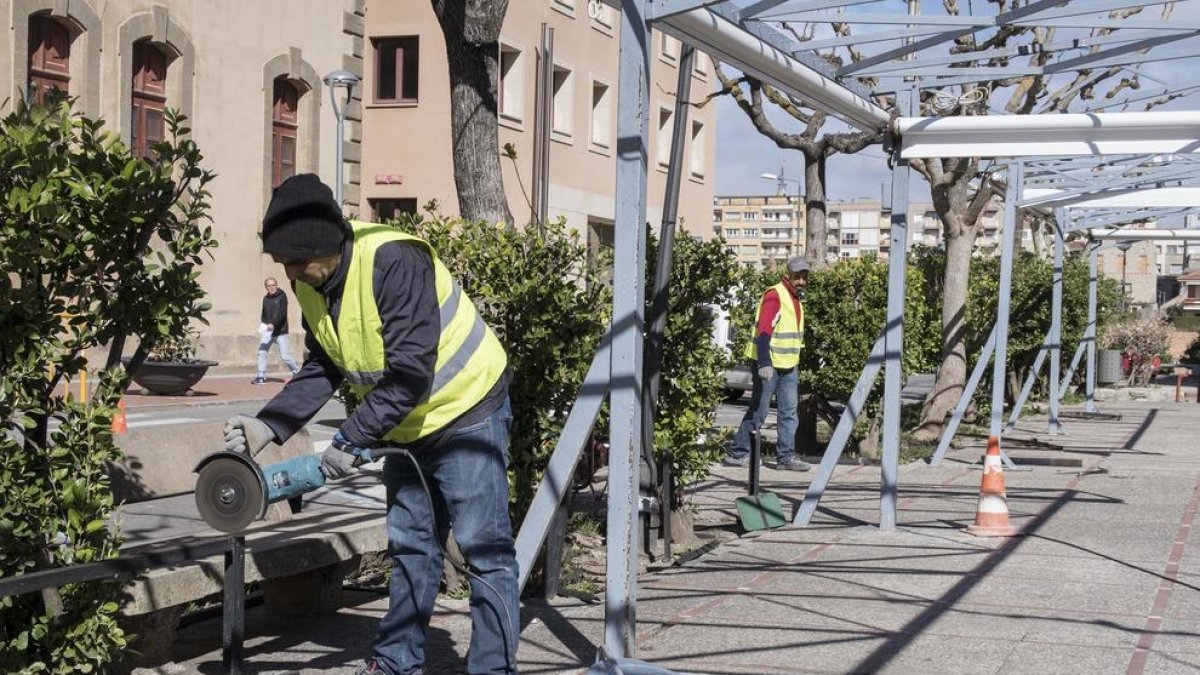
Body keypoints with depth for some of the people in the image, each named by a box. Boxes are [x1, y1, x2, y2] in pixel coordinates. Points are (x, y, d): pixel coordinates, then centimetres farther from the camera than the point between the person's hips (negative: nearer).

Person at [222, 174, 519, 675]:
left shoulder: (394, 262, -30)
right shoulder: (310, 283, -4)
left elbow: (411, 371, -32)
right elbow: (320, 371, 1)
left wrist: (353, 438, -30)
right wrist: (267, 426, -13)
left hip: (466, 410, -8)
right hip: (405, 426, 9)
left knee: (484, 549, -7)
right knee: (409, 546, 16)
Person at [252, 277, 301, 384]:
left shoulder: (282, 296, -7)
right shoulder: (265, 299, 10)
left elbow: (282, 312, -18)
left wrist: (273, 323, -30)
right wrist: (264, 324, 0)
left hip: (280, 331, -5)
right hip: (268, 331, 5)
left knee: (284, 356, -4)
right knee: (261, 352, -7)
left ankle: (296, 371, 18)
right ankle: (261, 376, -1)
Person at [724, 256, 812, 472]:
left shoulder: (796, 299, 15)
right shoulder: (775, 296, -14)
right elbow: (763, 331, -23)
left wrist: (795, 365, 26)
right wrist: (764, 364, -31)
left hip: (788, 366, 9)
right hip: (769, 365, -9)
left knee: (789, 412, 4)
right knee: (758, 411, -2)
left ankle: (786, 457, 6)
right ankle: (736, 453, 7)